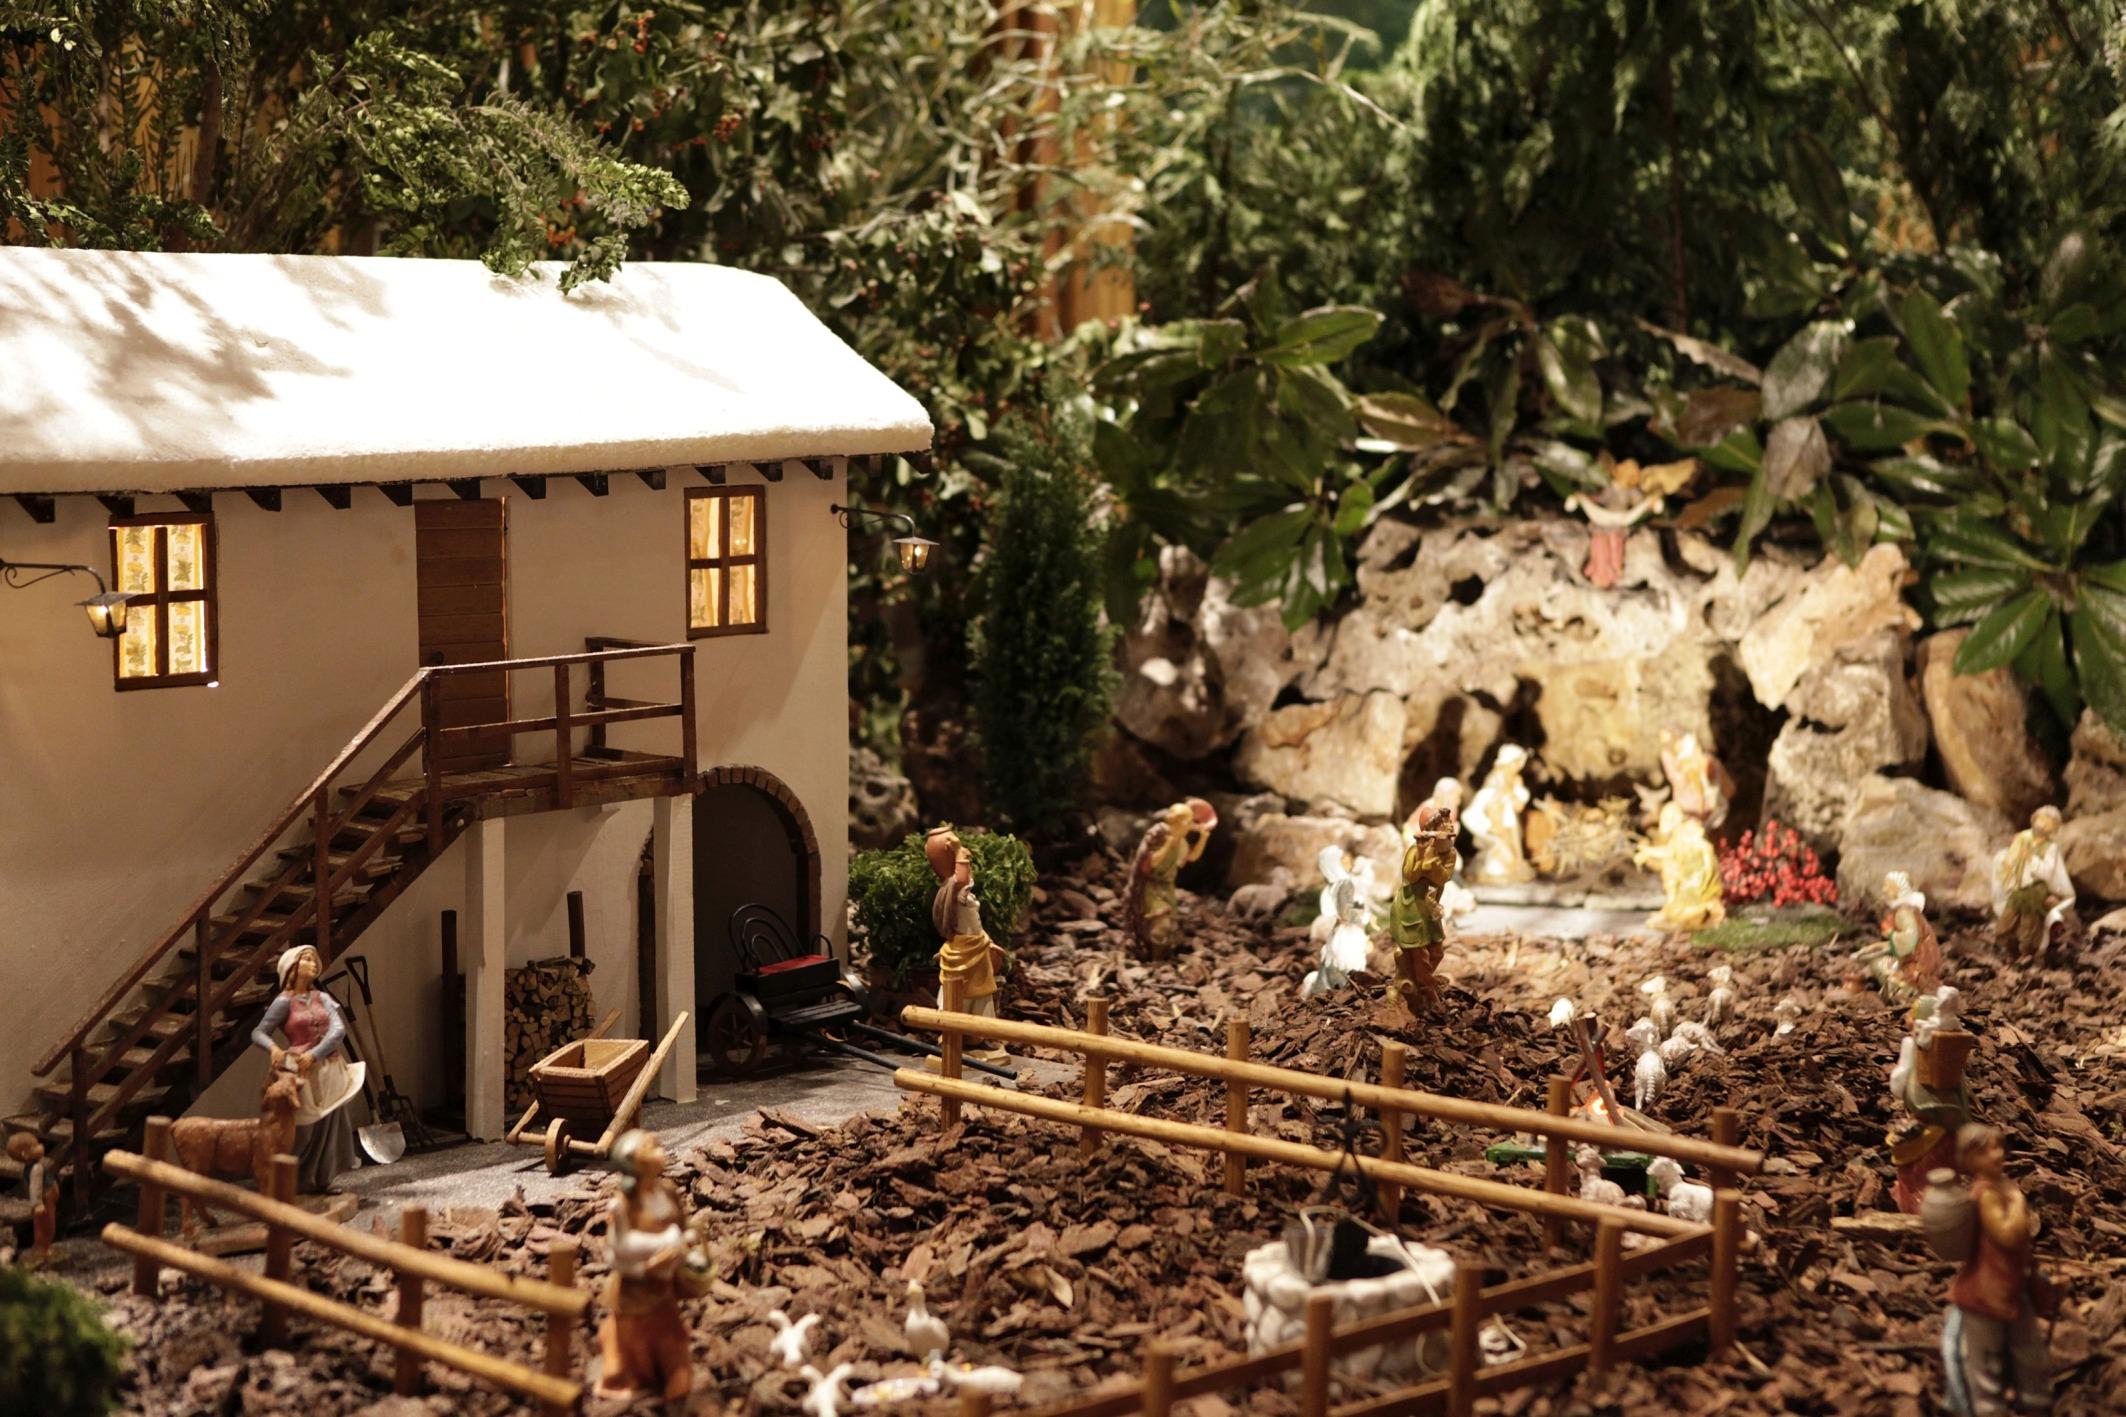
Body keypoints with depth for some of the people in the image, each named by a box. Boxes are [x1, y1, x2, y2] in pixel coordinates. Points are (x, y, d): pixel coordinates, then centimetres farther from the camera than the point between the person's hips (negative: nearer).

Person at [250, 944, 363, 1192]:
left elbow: (339, 1030, -5)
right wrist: (273, 1048, -26)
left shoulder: (322, 998, 7)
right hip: (303, 1073, -4)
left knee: (329, 1126, 8)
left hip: (330, 1071, 5)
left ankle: (321, 1179, 18)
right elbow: (258, 1033, -4)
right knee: (303, 1130, 0)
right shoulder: (284, 1002, -4)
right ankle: (299, 1181, 11)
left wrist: (314, 1054, -19)